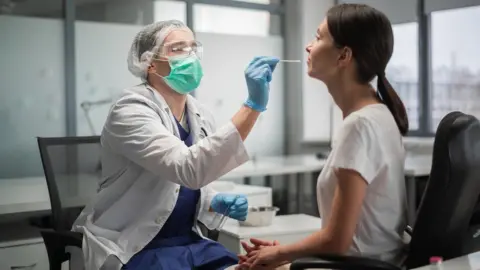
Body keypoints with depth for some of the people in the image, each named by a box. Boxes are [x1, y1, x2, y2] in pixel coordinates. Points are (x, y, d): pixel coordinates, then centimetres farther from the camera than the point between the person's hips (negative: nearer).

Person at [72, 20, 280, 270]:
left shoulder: (201, 116, 5)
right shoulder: (131, 110, -16)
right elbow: (190, 170, -32)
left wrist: (217, 203, -5)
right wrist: (252, 105, -36)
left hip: (189, 241, 7)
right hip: (135, 250, -7)